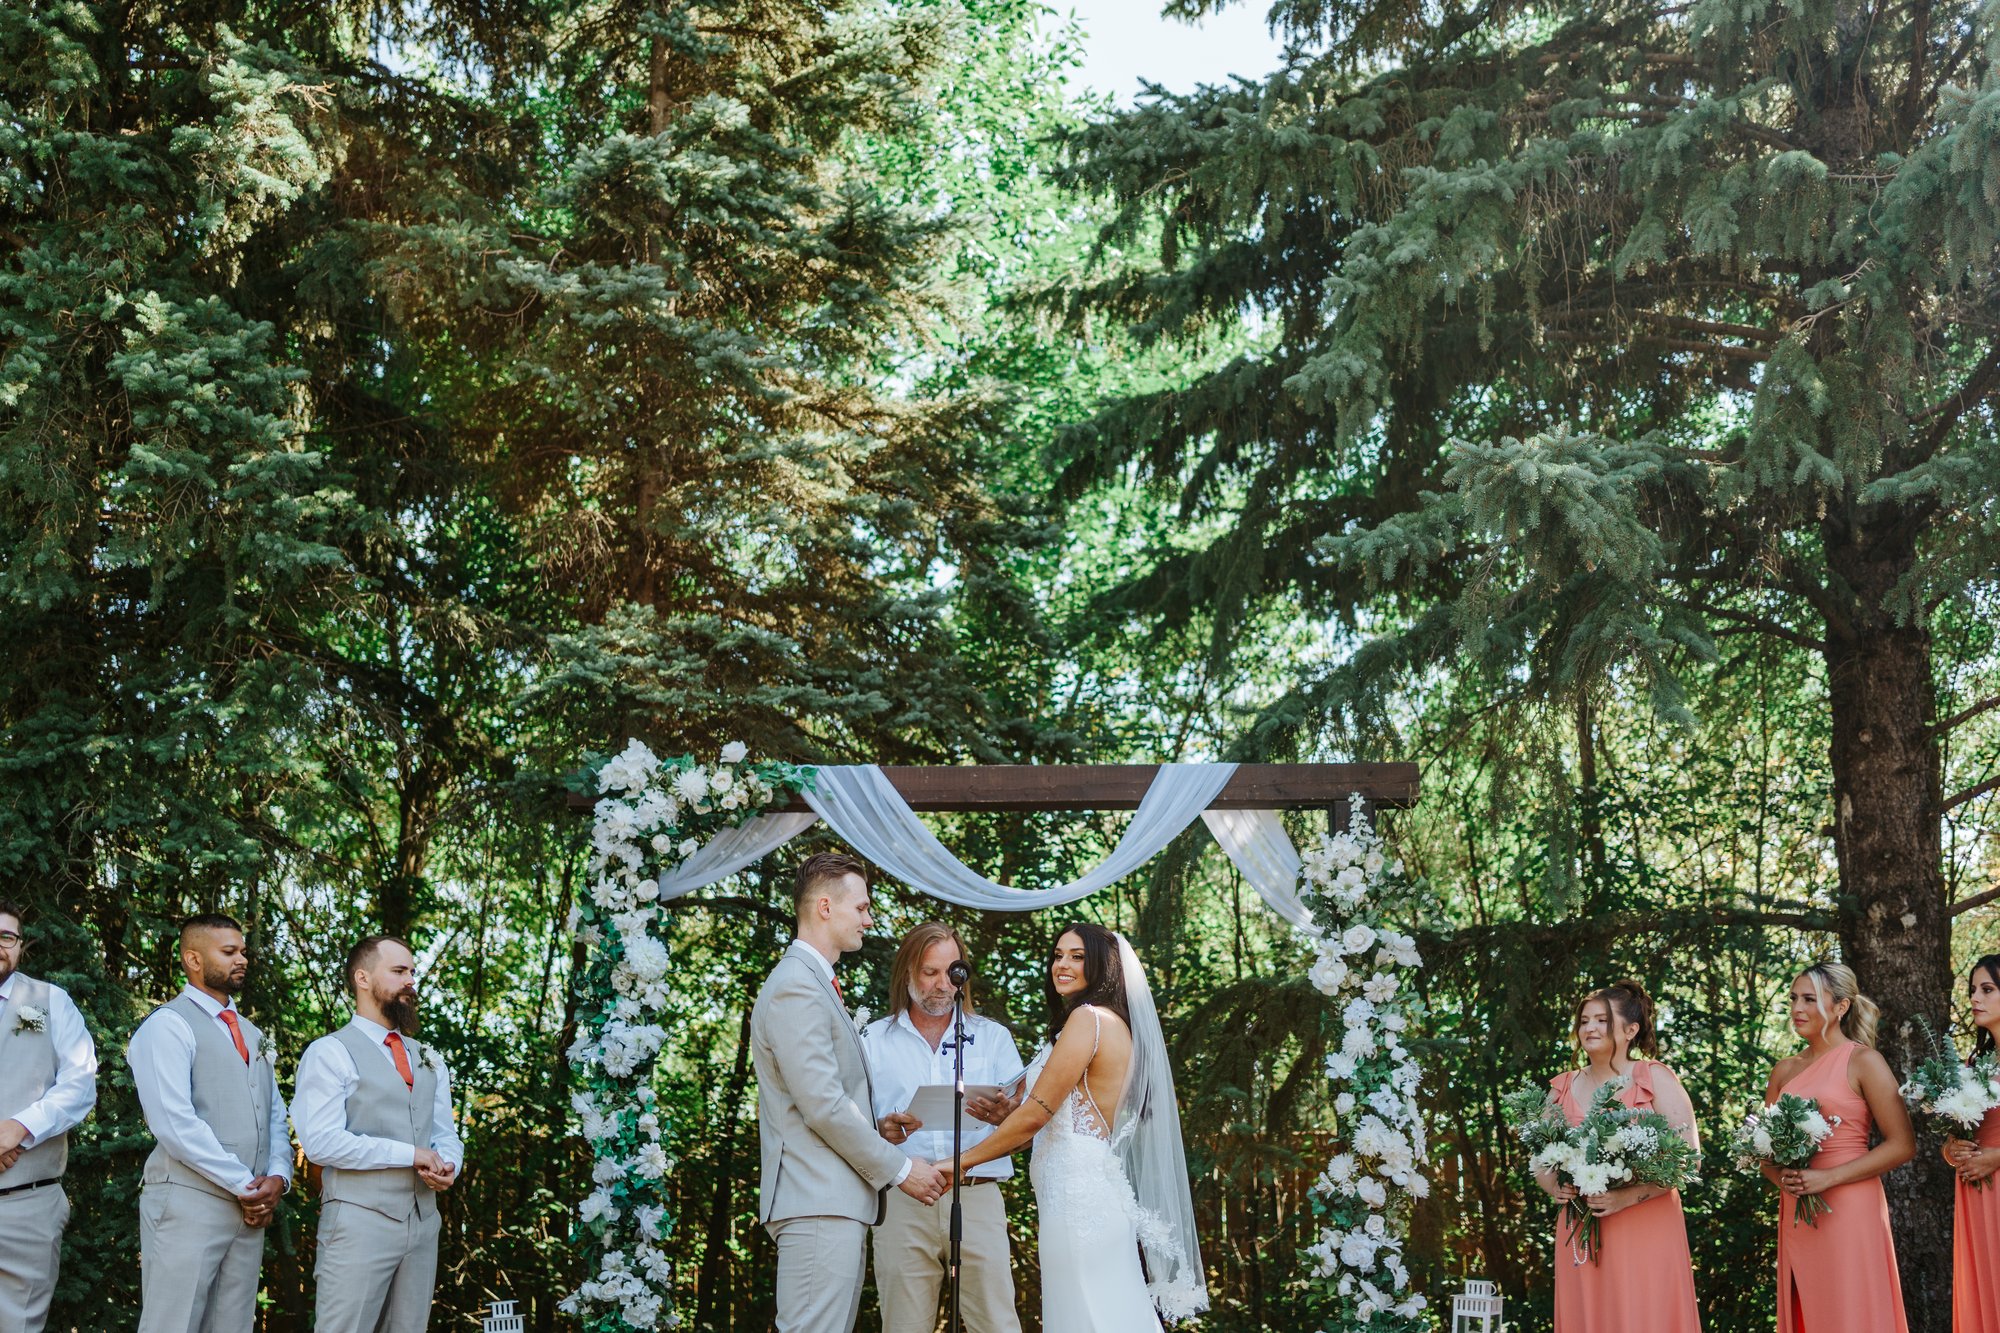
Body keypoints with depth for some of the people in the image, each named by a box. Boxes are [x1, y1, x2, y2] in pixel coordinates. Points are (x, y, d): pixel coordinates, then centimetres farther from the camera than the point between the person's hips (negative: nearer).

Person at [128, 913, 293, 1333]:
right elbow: (174, 1122, -16)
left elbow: (275, 1116, 20)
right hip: (189, 1203, -7)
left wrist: (277, 1177, -1)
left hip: (251, 1207, 7)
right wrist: (245, 1185, -14)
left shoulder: (251, 1034, 19)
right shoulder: (168, 1025, -6)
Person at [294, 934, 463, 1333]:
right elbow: (321, 1142, -14)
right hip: (359, 1221, -6)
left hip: (423, 1221, 7)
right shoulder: (331, 1053, -4)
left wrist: (448, 1167, -6)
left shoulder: (428, 1060, 18)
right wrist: (409, 1154, -14)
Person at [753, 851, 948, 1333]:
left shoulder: (815, 982, 21)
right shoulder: (797, 987, -12)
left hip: (837, 1202, 10)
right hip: (818, 1203, -10)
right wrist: (899, 1169, -11)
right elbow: (823, 1105, -18)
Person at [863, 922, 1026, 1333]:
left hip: (978, 1198, 0)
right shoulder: (874, 1041, 14)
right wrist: (882, 1130, -16)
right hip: (901, 1202, 0)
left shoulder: (993, 1037, 16)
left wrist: (1004, 1114, -19)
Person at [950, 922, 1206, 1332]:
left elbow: (1035, 1115, -13)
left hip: (1077, 1187, -10)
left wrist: (962, 1161, -5)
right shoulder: (1117, 1022, 19)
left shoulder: (1088, 1018, -10)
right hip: (1098, 1182, 10)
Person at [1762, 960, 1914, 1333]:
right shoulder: (1785, 1070, 12)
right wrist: (1782, 1179, -5)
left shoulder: (1863, 1061, -4)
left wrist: (1828, 1178, -15)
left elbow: (1903, 1145, -9)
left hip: (1850, 1210, -5)